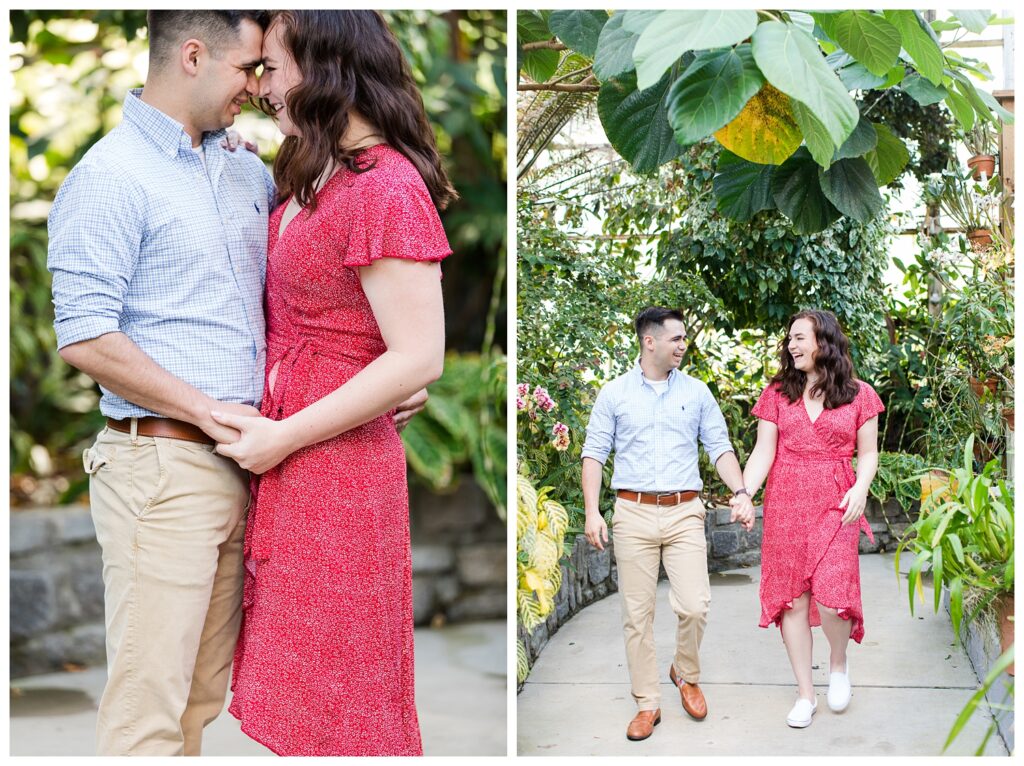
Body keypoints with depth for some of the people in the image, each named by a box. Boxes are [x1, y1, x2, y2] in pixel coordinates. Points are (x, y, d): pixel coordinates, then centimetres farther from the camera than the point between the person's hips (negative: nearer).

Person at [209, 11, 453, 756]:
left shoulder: (385, 189, -18)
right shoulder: (310, 178, 11)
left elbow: (418, 359, -23)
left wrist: (282, 438, -17)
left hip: (336, 467, -9)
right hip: (285, 459, 9)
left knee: (333, 694, 5)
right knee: (299, 677, 17)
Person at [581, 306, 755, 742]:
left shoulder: (697, 392, 8)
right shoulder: (614, 393, 4)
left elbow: (720, 448, 8)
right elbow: (594, 453, 3)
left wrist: (740, 492, -7)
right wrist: (591, 511, -7)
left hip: (684, 513, 1)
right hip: (633, 513, 0)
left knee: (694, 606, -9)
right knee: (637, 614, 2)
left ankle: (686, 674, 20)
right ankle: (647, 703, 13)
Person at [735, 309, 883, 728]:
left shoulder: (858, 394, 4)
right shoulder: (778, 392, 7)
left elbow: (867, 453, 8)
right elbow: (763, 452, 3)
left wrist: (861, 488, -11)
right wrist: (743, 494, -12)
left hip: (835, 506, -2)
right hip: (785, 505, 2)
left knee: (831, 597, -15)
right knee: (792, 598, 2)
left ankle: (838, 662, 17)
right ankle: (805, 694, 15)